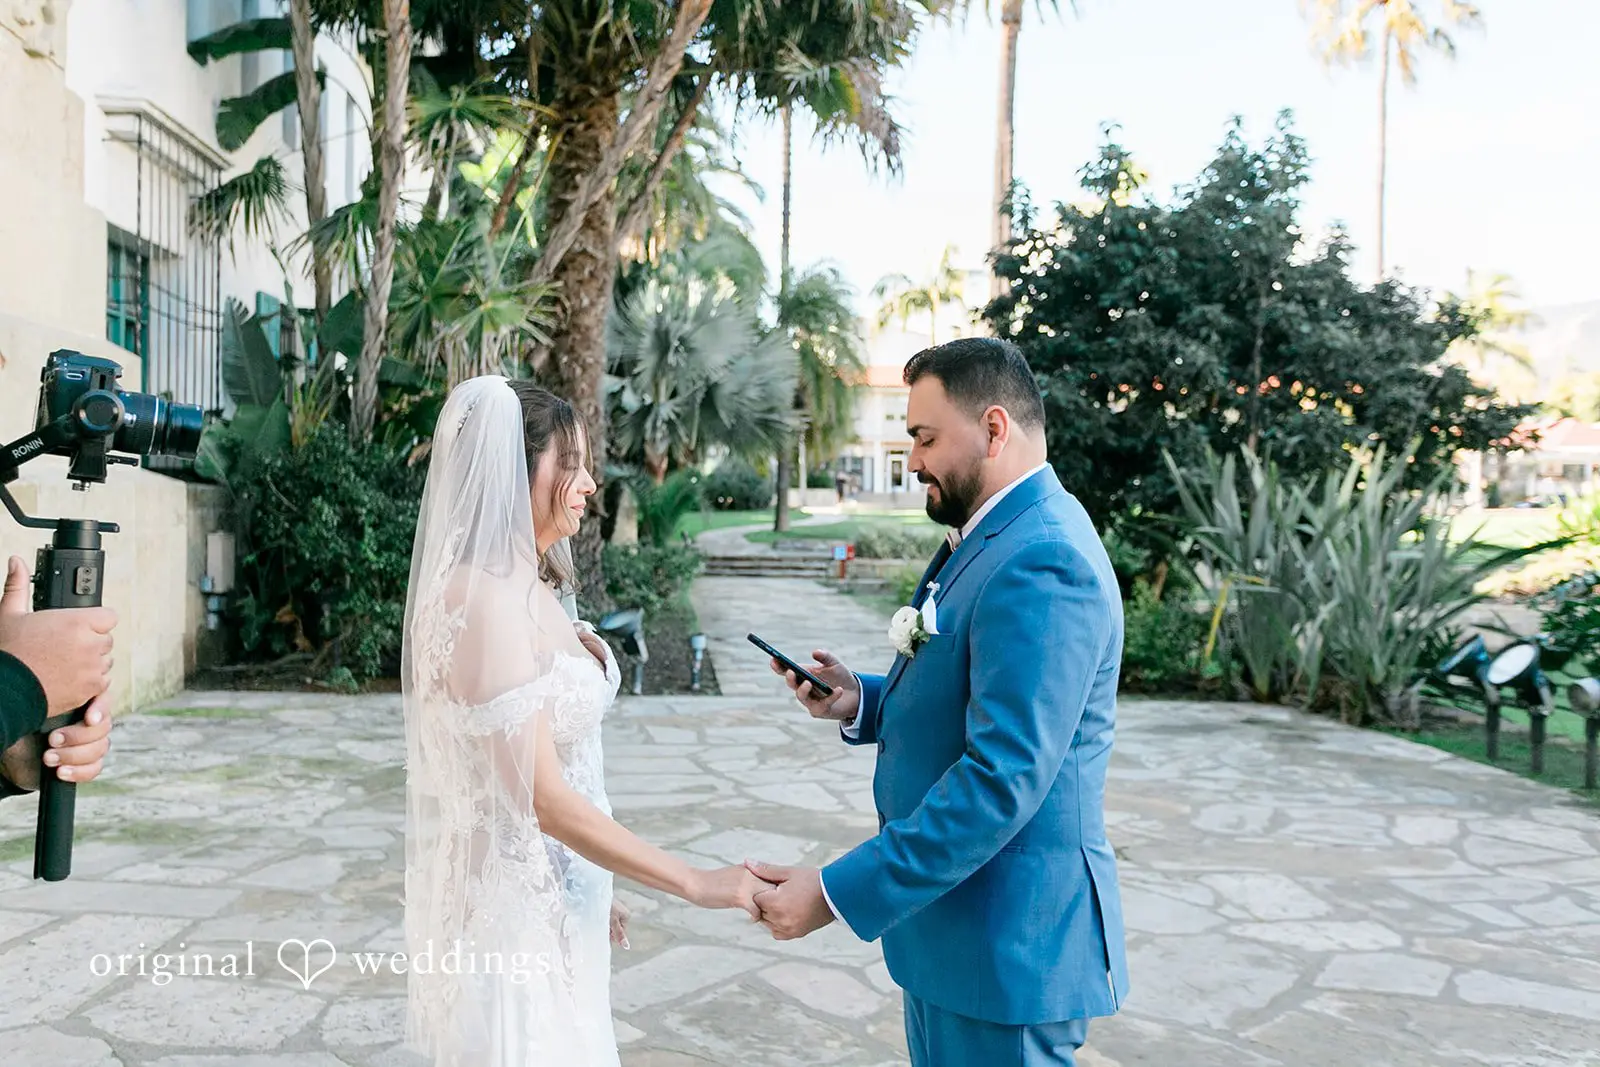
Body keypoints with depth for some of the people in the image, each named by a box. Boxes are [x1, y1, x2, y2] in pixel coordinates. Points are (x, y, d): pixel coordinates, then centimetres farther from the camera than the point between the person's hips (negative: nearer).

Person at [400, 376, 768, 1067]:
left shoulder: (529, 588, 5)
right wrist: (695, 883, -21)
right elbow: (541, 796, -25)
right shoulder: (481, 600, -23)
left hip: (556, 893, 9)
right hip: (511, 902, -8)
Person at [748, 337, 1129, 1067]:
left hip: (1008, 939, -9)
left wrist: (836, 894, -24)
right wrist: (861, 702, -2)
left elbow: (1003, 778, -28)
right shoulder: (991, 538, 9)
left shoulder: (1042, 562, -23)